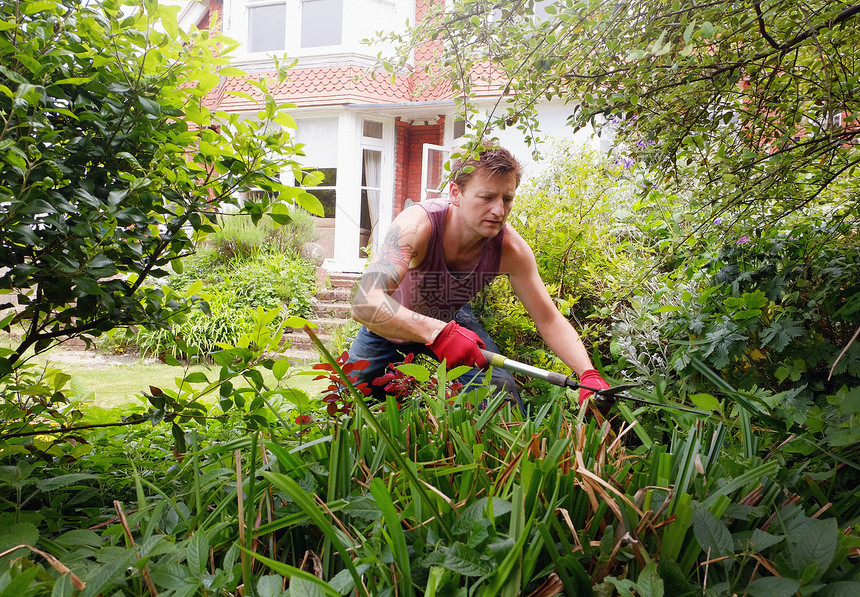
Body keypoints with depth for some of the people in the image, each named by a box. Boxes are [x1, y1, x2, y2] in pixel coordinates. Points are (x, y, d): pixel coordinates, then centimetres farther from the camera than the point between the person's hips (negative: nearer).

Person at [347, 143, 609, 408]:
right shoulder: (418, 224, -40)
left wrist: (589, 374, -35)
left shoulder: (510, 249, -28)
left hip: (450, 320, 2)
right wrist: (438, 333, -64)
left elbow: (549, 320, -19)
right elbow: (366, 303, -52)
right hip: (390, 327, -2)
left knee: (501, 388, -13)